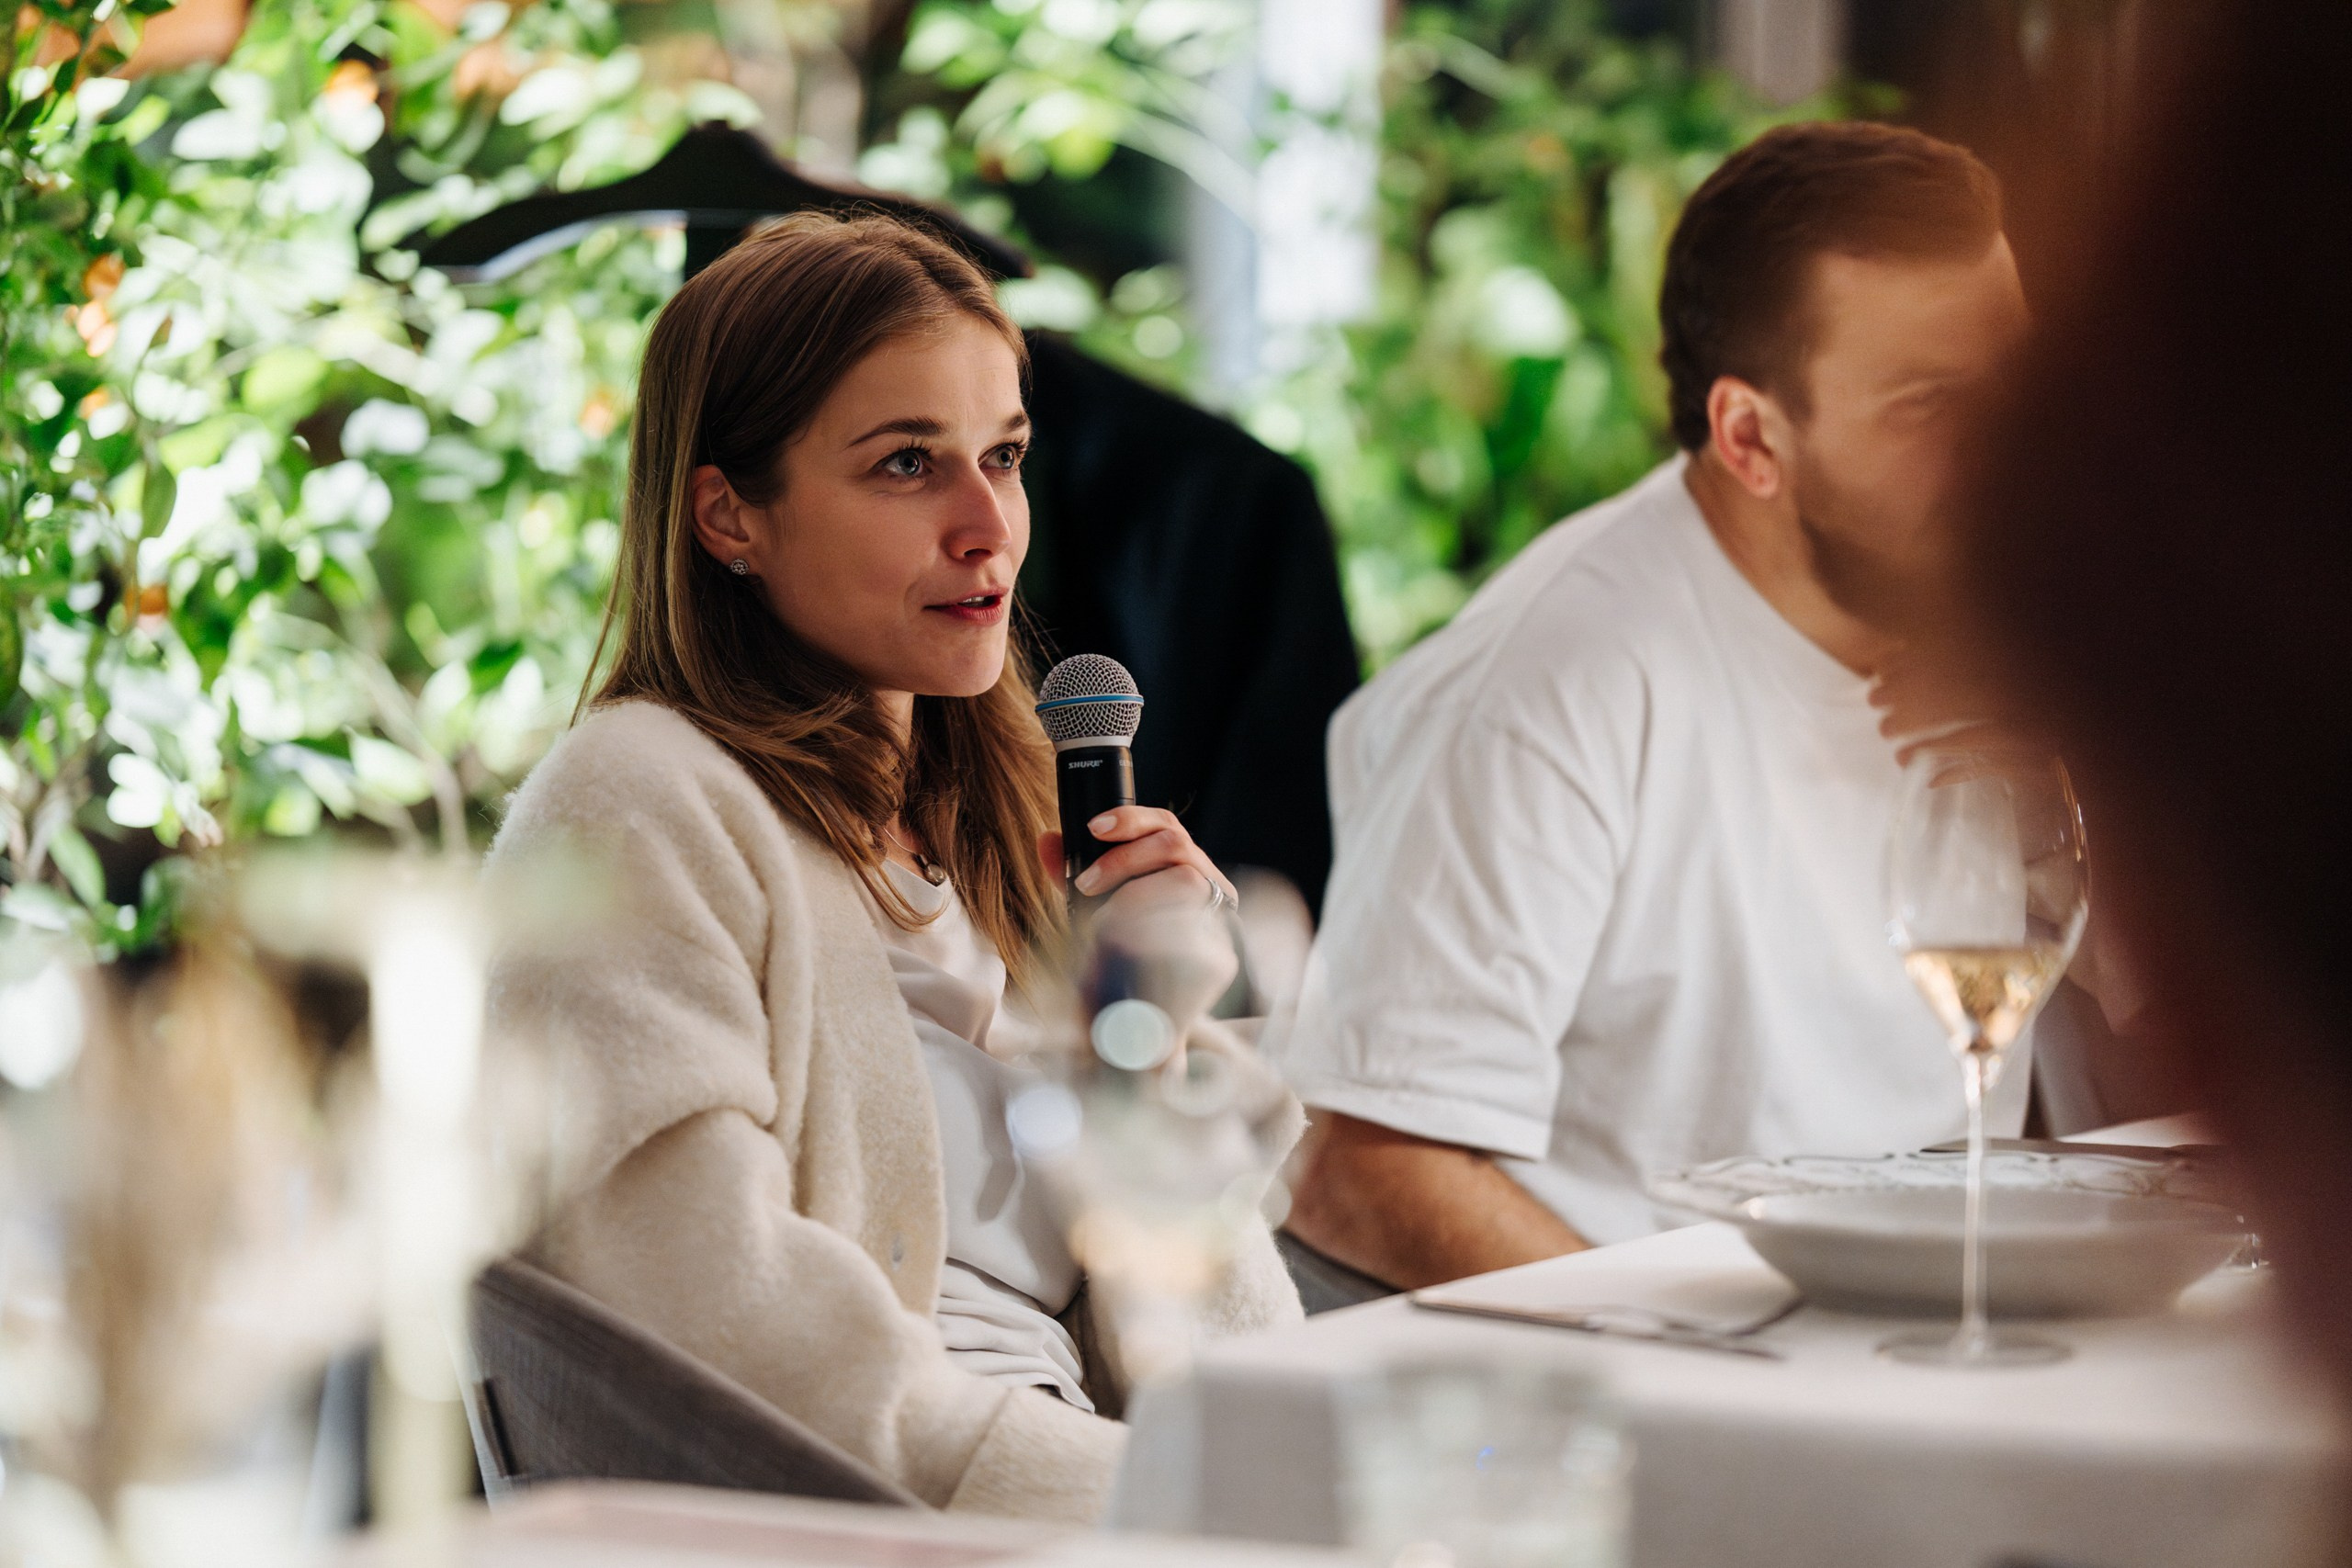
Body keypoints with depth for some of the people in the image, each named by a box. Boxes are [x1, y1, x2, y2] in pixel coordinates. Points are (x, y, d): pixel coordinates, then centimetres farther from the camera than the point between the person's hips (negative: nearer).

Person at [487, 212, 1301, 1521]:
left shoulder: (998, 831, 20)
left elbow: (1222, 1367, 16)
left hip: (1063, 1499, 7)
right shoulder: (637, 804, -3)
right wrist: (1143, 1496, -18)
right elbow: (725, 1332, -15)